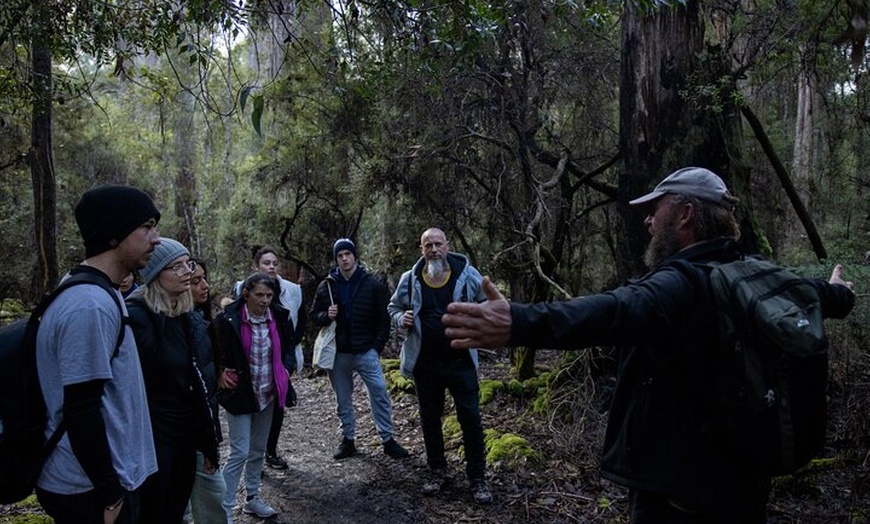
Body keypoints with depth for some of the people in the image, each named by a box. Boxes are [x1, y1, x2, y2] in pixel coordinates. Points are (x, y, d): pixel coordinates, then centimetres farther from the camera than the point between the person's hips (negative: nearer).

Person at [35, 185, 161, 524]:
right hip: (91, 491, -9)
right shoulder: (90, 306, -23)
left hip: (105, 477, 9)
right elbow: (81, 414, -25)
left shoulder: (94, 294, 9)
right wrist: (109, 494, -17)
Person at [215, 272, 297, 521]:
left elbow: (288, 348, 11)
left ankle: (252, 498, 33)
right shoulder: (228, 319, -16)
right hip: (239, 393, -5)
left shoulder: (280, 318, -4)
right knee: (240, 452, -6)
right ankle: (225, 508, 5)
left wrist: (286, 370, -4)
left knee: (259, 449, 17)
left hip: (267, 394, 5)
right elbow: (213, 351, -3)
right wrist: (220, 374, -15)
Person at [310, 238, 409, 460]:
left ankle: (388, 440, 8)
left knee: (380, 394, -4)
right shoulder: (326, 286, 4)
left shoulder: (372, 284, -1)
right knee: (343, 400, 11)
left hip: (366, 351, -2)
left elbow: (384, 318, 2)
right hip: (338, 353, 2)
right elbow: (314, 315, 12)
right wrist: (326, 316, -11)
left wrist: (378, 346, -5)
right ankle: (348, 440, 25)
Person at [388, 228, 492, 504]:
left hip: (461, 362, -2)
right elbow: (394, 307, 12)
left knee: (470, 418, 2)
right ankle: (438, 471, 32)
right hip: (425, 364, 2)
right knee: (430, 419, 14)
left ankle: (477, 478, 16)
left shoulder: (467, 274, -8)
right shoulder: (410, 279, -4)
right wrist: (401, 320, -9)